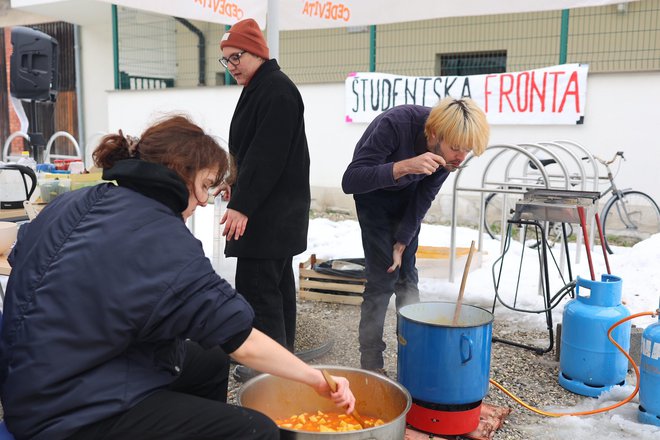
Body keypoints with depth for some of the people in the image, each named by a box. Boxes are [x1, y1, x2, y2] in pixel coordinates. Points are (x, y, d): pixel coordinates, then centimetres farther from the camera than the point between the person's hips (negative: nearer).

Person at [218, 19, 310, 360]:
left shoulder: (277, 91, -15)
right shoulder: (260, 88, 17)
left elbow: (267, 156, -23)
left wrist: (242, 205, -24)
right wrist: (236, 184, 29)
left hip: (270, 214, -11)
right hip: (273, 213, 11)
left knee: (256, 288, -10)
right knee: (278, 286, 15)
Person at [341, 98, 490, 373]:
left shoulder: (449, 149, -22)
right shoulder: (394, 125, -38)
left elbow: (424, 199, -10)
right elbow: (350, 180, -42)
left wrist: (402, 243, -10)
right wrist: (404, 166, -54)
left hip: (406, 193, 5)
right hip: (373, 192, -4)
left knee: (406, 274, 3)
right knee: (382, 276, -11)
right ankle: (371, 365, -1)